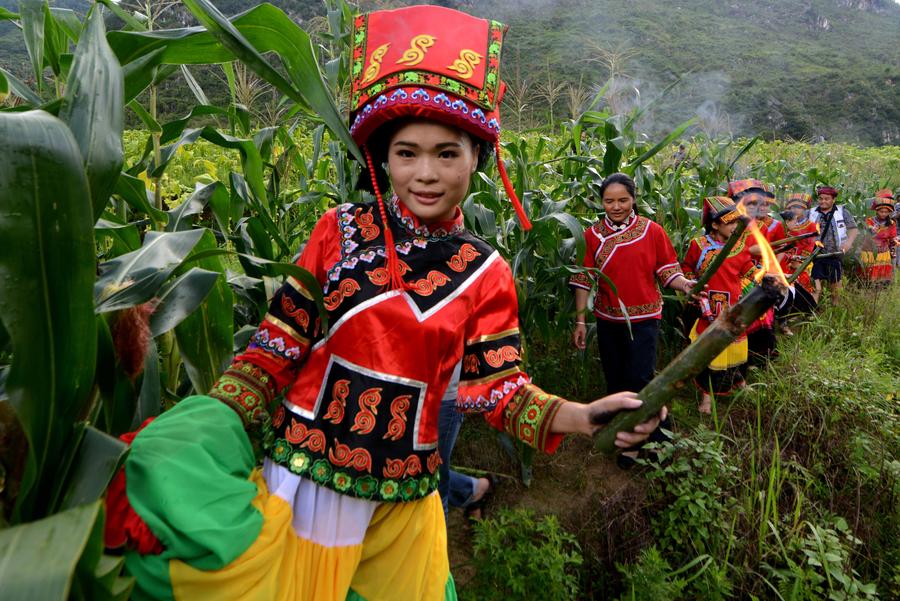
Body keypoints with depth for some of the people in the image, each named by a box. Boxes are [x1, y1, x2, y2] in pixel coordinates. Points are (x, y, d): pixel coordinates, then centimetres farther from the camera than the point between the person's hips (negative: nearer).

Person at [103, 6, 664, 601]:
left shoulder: (486, 274, -3)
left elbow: (495, 385, -6)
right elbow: (278, 345, -4)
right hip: (302, 470, -1)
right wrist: (207, 431, -12)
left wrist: (582, 416, -22)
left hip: (403, 496, 2)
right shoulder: (340, 232, -7)